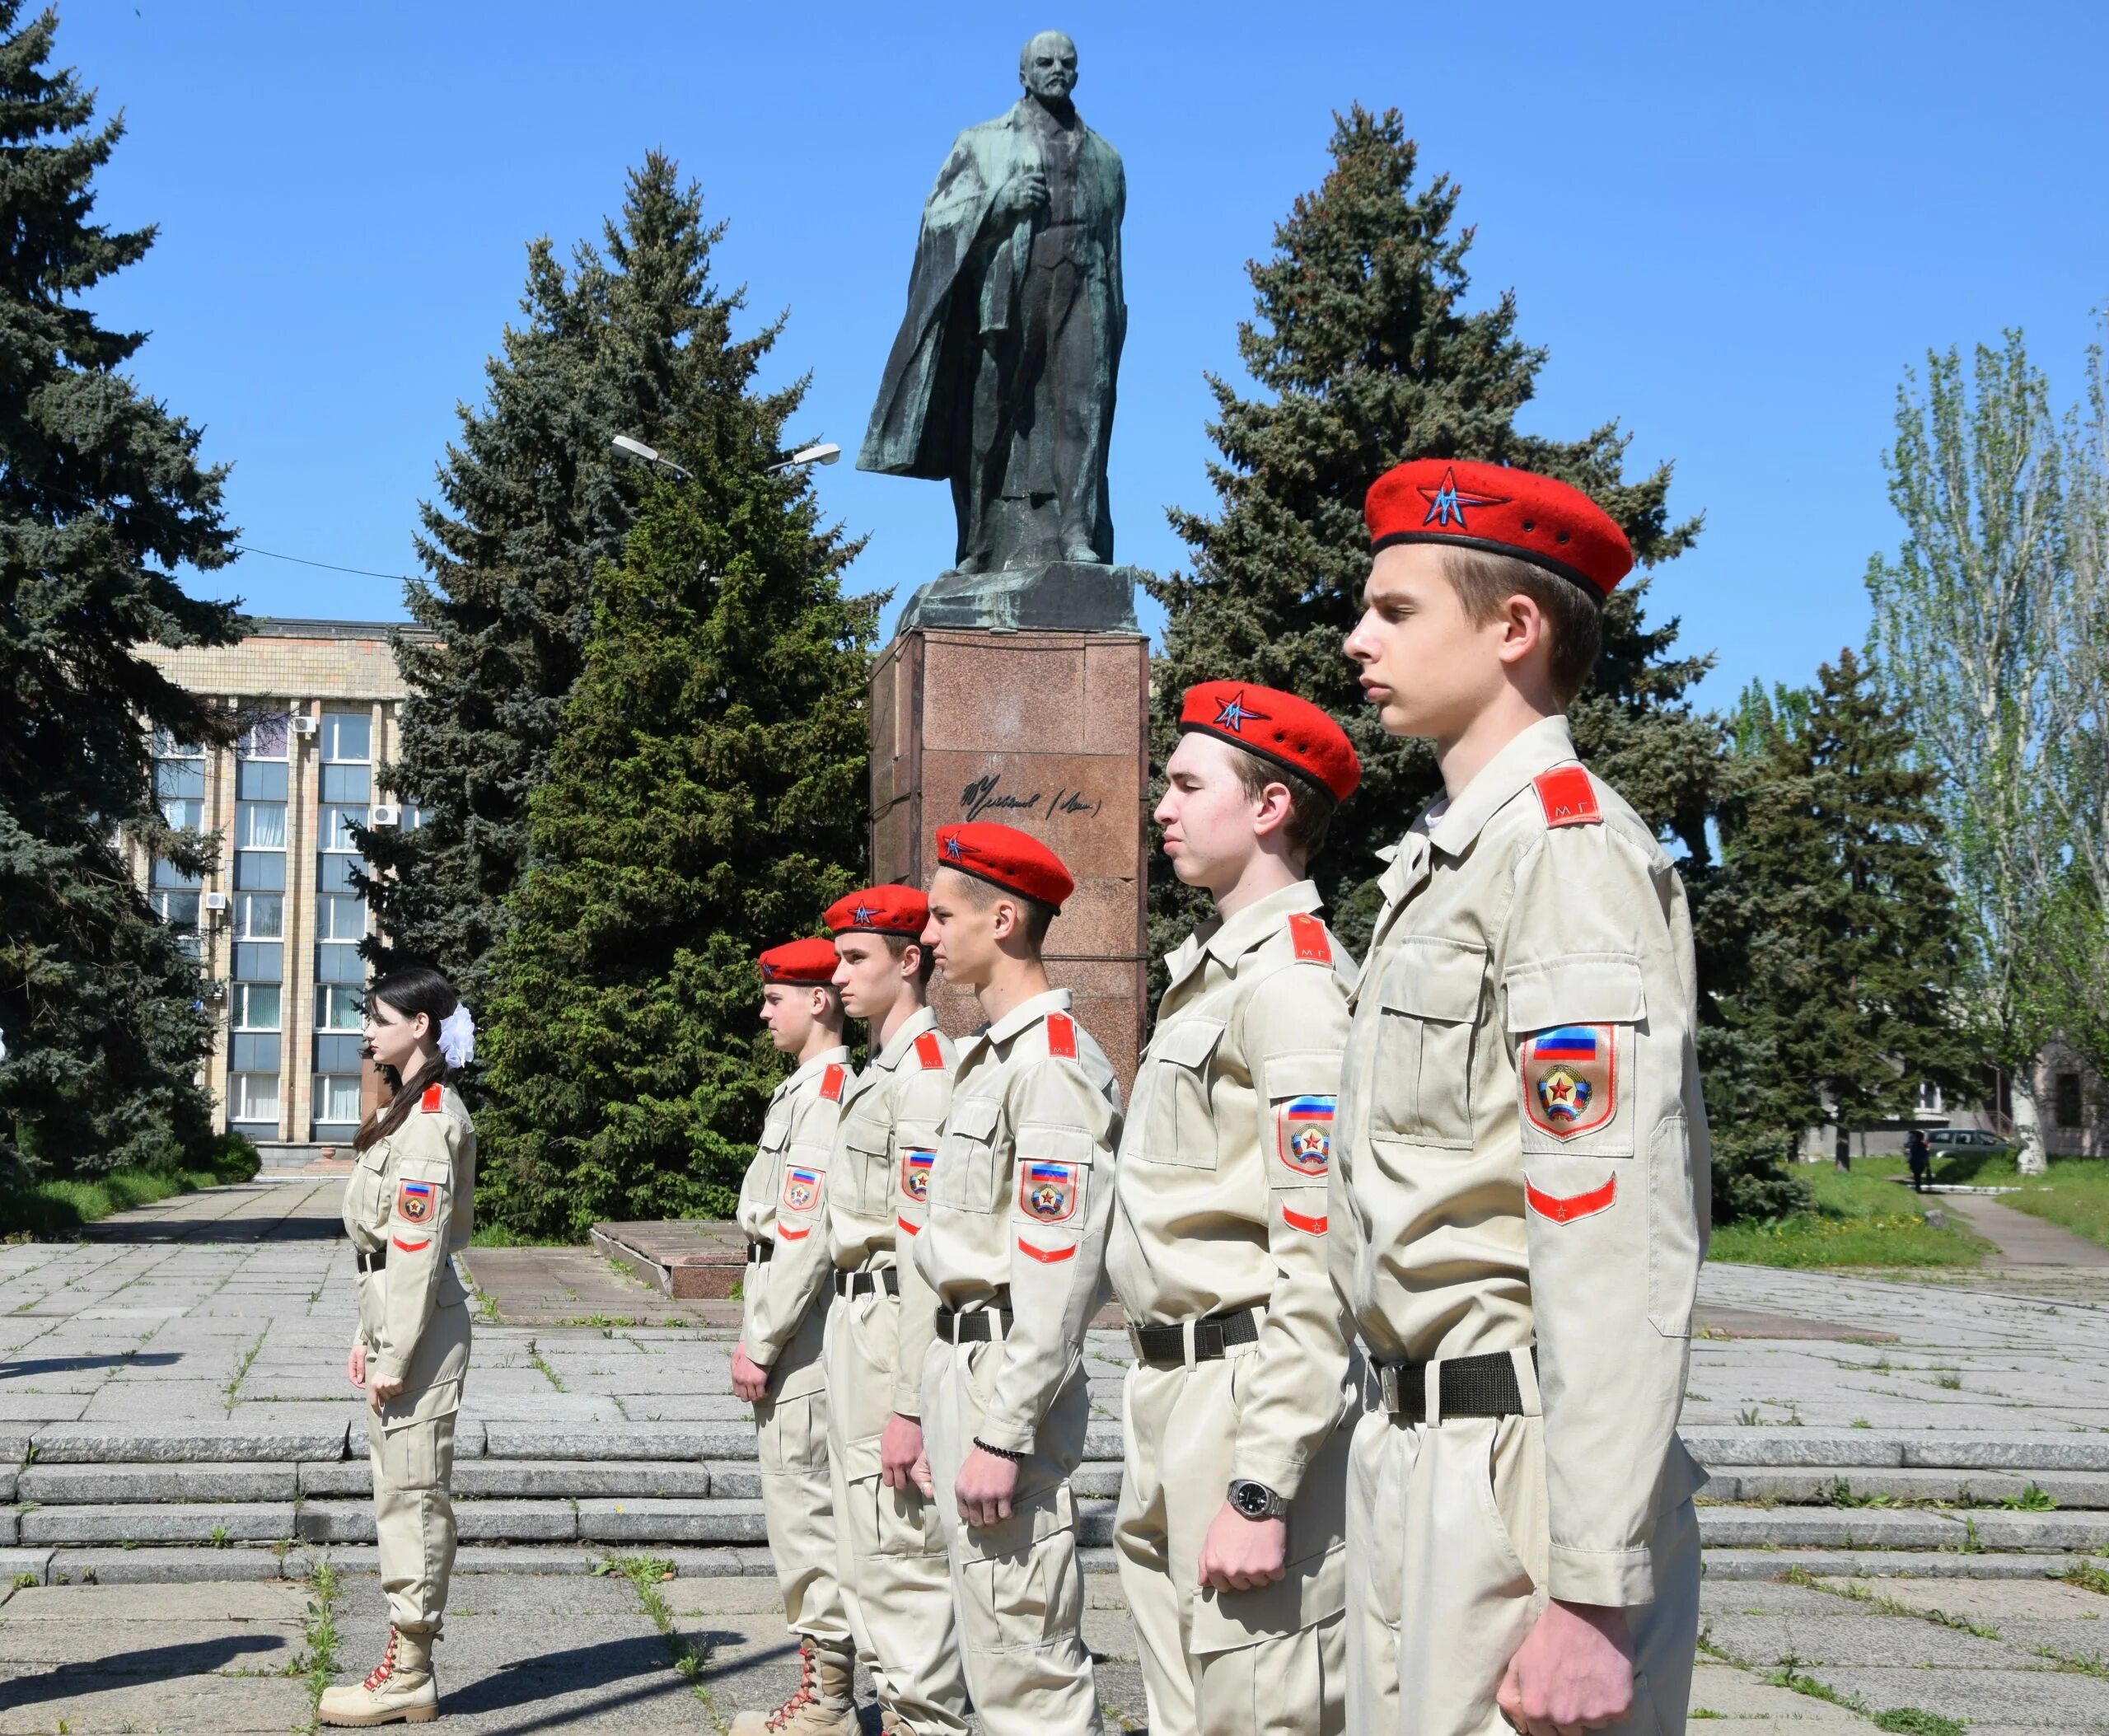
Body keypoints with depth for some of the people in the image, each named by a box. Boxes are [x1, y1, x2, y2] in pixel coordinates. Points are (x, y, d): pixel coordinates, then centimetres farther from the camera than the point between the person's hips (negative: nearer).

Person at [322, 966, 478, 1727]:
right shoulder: (406, 1108, 17)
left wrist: (394, 1355, -20)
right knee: (403, 1492, 13)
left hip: (419, 1322, -11)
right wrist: (369, 1336, 18)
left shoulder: (430, 1118, -16)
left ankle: (407, 1677, 1)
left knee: (412, 1492, -5)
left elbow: (417, 1244, -20)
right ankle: (408, 1668, 19)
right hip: (393, 1313, 11)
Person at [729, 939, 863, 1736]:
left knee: (805, 1506, -6)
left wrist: (760, 1344, -18)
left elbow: (805, 1233, -21)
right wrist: (757, 1336, 18)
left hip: (804, 1333, -10)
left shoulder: (827, 1092, -16)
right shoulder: (802, 1088, 16)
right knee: (798, 1505, 14)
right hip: (789, 1329, 10)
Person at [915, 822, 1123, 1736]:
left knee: (1022, 1648, -7)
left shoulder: (1053, 1062, -16)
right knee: (1004, 1635, 17)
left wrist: (1002, 1433, -24)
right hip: (960, 1355, 11)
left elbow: (1058, 1273, -22)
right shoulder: (988, 1056, 17)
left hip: (1009, 1370, -11)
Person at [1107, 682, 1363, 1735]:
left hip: (1250, 1399, -10)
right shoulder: (1205, 973, 17)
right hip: (1170, 1397, 10)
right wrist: (1158, 1432, 19)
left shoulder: (1294, 979, -15)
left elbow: (1317, 1266, -21)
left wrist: (1261, 1492, -24)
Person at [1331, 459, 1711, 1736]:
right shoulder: (1442, 862, 16)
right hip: (1416, 1448, 9)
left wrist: (1595, 1593, -24)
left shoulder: (1569, 848, -14)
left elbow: (1621, 1242, -21)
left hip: (1526, 1473, -9)